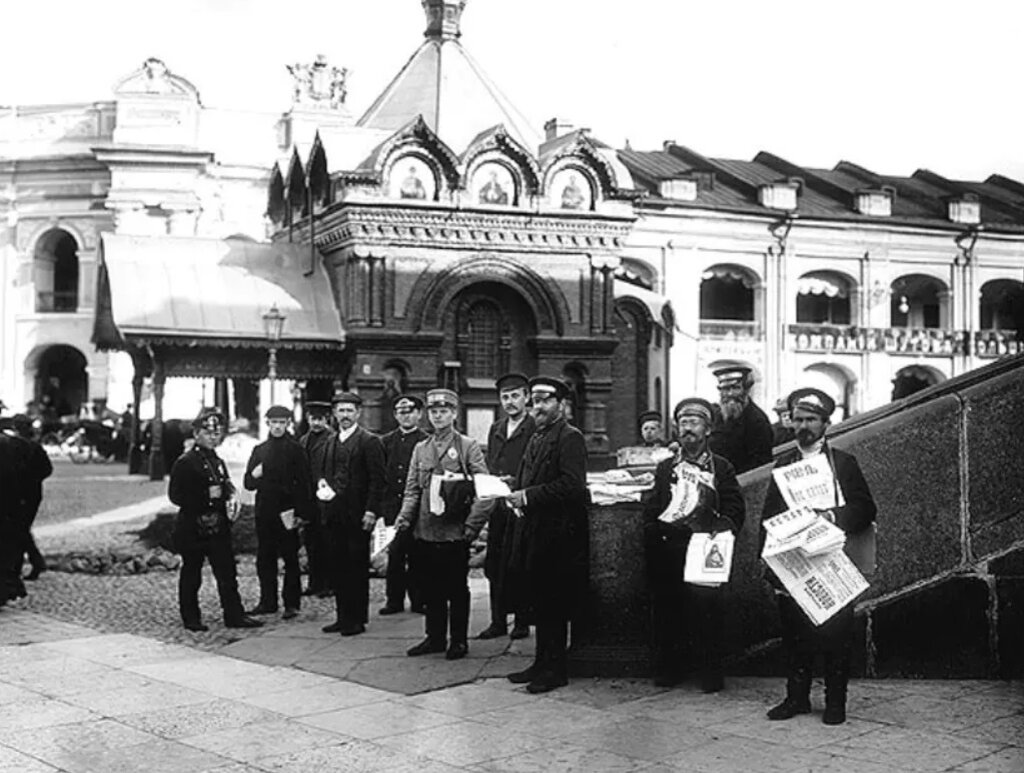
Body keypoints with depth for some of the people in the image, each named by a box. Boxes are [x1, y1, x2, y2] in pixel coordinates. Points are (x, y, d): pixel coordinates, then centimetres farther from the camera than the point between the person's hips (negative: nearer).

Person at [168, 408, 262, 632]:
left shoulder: (218, 462, 15)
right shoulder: (184, 462, -9)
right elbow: (175, 495, -13)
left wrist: (230, 499, 3)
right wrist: (206, 495, -20)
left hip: (218, 527, 7)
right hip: (193, 527, -7)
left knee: (227, 572, 5)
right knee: (191, 573, 4)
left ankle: (234, 615, 9)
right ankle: (191, 618, 15)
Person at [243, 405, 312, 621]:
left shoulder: (295, 449, -1)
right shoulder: (259, 450, 13)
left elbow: (304, 483, -4)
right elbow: (248, 483, 16)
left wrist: (300, 513, -11)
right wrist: (253, 476, -8)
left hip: (287, 513, -5)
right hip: (264, 513, 5)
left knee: (290, 559, 1)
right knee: (264, 560, 8)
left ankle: (291, 603, 6)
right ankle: (267, 601, 17)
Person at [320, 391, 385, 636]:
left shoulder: (370, 442, -5)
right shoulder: (330, 442, 15)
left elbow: (377, 480, -10)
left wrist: (371, 511, -15)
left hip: (357, 516, -6)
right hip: (333, 515, 6)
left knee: (358, 568, -1)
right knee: (337, 567, 7)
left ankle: (357, 620, 6)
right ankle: (343, 617, 16)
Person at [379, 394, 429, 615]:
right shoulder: (386, 442, 12)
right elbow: (379, 475, 12)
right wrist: (380, 504, 4)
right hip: (391, 507, 3)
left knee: (416, 555, 1)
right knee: (393, 555, 4)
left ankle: (419, 600, 10)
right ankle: (394, 600, 12)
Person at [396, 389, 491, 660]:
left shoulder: (468, 446, -1)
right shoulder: (420, 449, 12)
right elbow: (412, 490, 11)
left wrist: (472, 525, -11)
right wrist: (404, 517, -5)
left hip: (455, 534, -4)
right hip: (425, 533, 4)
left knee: (457, 590, 5)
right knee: (431, 590, 10)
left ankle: (458, 641, 14)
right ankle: (435, 637, 21)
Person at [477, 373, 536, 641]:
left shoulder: (535, 429, -6)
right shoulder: (495, 430, 17)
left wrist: (514, 481, -18)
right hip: (497, 506, 6)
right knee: (494, 565, 7)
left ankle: (521, 622, 8)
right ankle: (498, 621, 16)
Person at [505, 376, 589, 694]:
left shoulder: (570, 437, -11)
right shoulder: (536, 438, 17)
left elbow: (572, 485, -21)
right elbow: (525, 479, 22)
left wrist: (529, 496, -19)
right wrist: (517, 497, 0)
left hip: (559, 532, -9)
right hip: (535, 528, 9)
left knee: (552, 602, -3)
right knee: (537, 599, 13)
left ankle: (555, 669, 6)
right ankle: (542, 663, 23)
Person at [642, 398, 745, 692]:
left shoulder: (721, 468, 12)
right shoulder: (665, 467, 20)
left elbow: (735, 511, 5)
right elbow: (651, 512, 14)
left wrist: (719, 532, -11)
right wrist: (653, 537, 0)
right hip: (667, 549, 3)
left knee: (706, 609, -11)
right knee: (666, 609, 0)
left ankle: (710, 674, -1)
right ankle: (667, 670, 11)